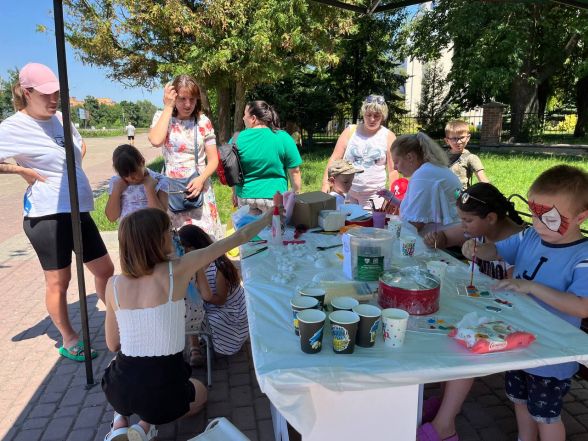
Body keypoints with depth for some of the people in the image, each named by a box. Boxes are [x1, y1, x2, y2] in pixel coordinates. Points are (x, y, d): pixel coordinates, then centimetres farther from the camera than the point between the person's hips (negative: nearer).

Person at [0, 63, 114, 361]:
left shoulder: (60, 118, 10)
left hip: (78, 209, 7)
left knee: (105, 269, 12)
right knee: (58, 280, 6)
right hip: (47, 214, -7)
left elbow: (79, 145, 29)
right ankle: (68, 340, 24)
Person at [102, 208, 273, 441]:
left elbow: (112, 345, 6)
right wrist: (269, 217, 7)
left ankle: (120, 422, 15)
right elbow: (237, 239, -6)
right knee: (200, 393, 32)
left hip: (119, 390, 4)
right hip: (162, 393, -4)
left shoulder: (114, 284, -6)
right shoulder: (178, 270, -17)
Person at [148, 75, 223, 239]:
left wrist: (201, 179, -18)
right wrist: (168, 107, -12)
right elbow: (155, 140, -21)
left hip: (200, 188, 0)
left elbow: (213, 159, 1)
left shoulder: (203, 121, 1)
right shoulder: (162, 117, 1)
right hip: (172, 190, 0)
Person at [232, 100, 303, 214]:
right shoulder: (283, 138, -8)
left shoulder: (237, 139, -4)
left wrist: (235, 193, 17)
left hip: (245, 196, 2)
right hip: (274, 196, -2)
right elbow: (294, 172, -6)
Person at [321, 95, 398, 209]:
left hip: (374, 195, 0)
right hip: (346, 192, 1)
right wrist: (326, 182, -9)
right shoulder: (350, 131, 4)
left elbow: (393, 170, 3)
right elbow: (335, 158, 1)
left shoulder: (389, 137, 3)